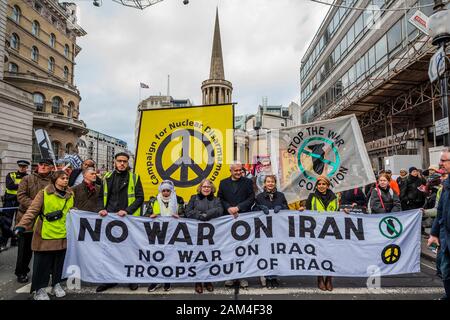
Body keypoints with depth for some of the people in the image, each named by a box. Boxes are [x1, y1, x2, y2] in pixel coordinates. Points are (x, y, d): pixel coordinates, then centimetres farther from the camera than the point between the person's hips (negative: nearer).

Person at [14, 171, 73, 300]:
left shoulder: (70, 194, 8)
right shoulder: (44, 193, -6)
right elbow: (32, 210, -12)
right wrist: (22, 225, -21)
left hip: (62, 234, 4)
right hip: (45, 235, -4)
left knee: (59, 262, 13)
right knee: (42, 262, 4)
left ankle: (56, 284, 30)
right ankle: (40, 289, 20)